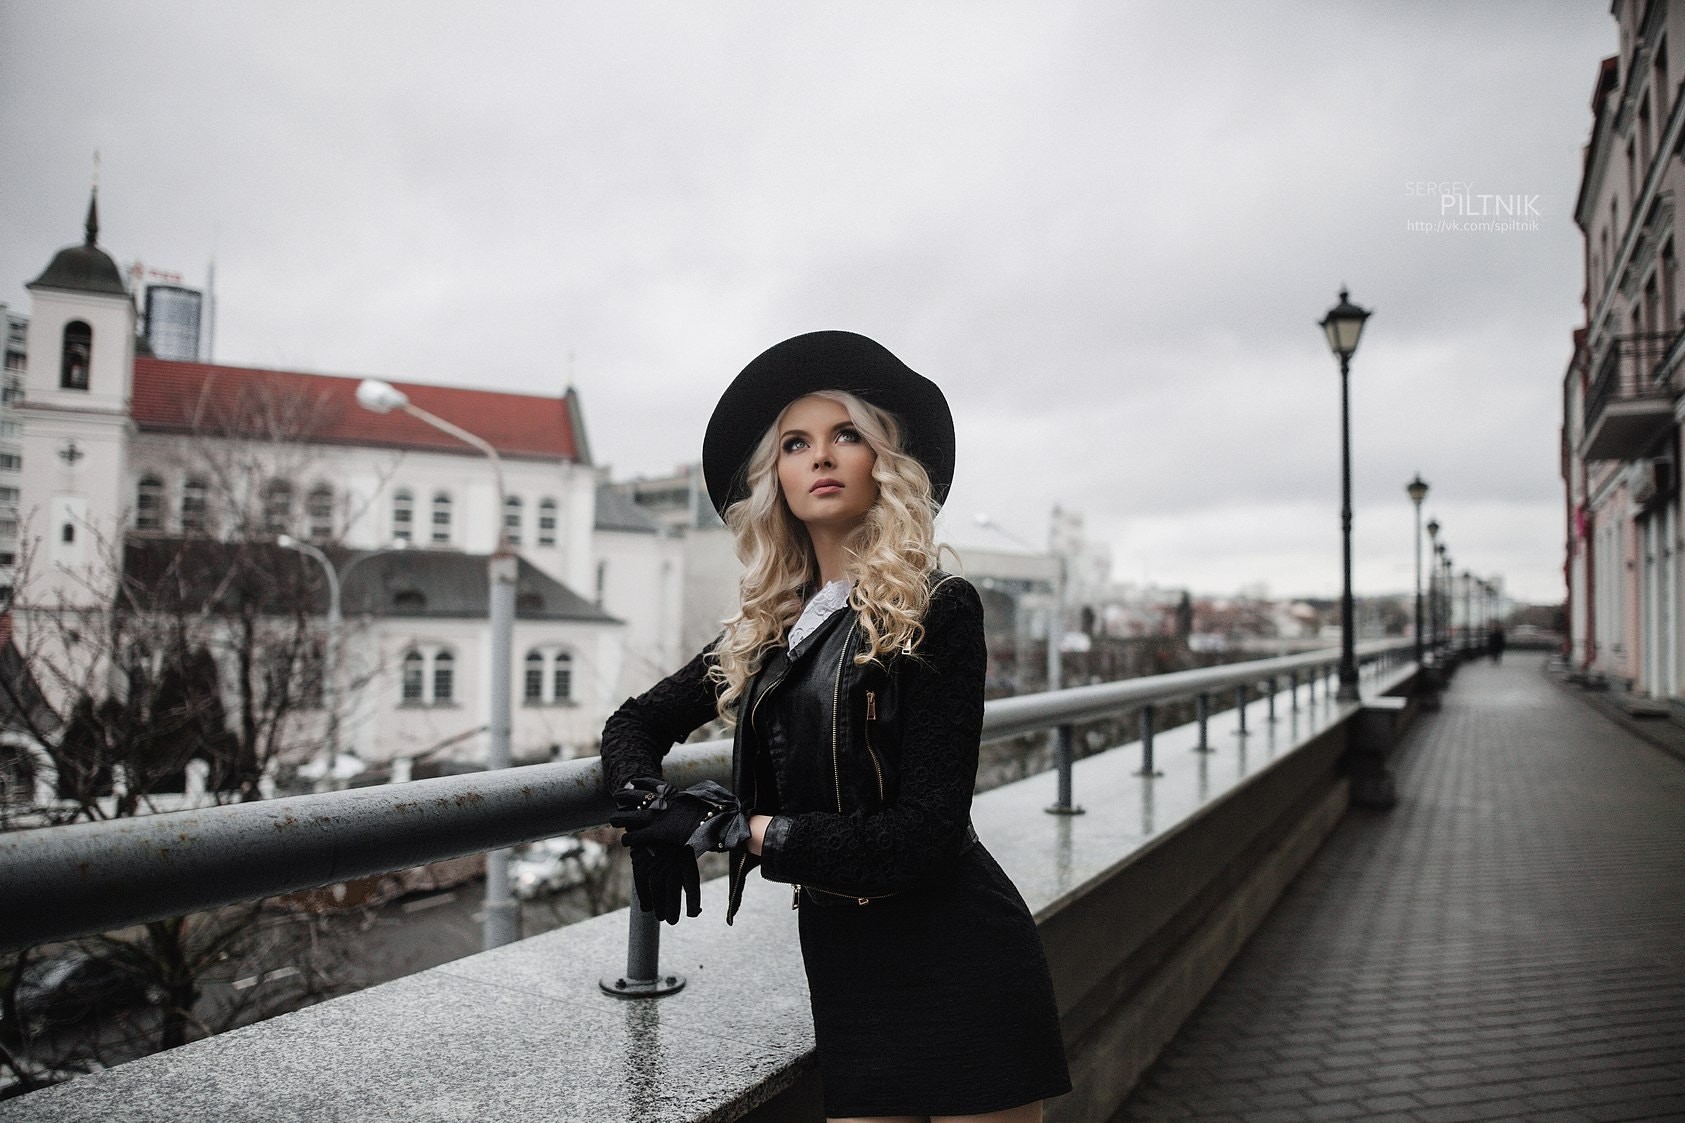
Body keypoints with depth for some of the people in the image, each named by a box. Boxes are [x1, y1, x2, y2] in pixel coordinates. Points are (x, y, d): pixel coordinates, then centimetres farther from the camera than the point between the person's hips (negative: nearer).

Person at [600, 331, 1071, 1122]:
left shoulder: (936, 610, -8)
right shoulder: (767, 629, 8)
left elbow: (925, 831, -15)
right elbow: (637, 722, 16)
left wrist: (748, 832, -9)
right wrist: (652, 806, -5)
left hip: (957, 960, -4)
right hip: (840, 961, 5)